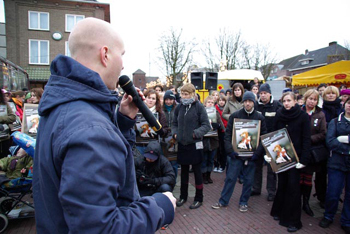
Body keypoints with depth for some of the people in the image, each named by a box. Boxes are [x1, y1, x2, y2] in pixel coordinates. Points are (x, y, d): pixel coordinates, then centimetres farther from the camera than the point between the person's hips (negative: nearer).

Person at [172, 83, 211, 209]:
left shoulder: (199, 106, -8)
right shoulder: (179, 107, 5)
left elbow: (206, 125, -8)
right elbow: (174, 124, 14)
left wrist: (196, 133, -22)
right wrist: (175, 133, -4)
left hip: (195, 144, -4)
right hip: (182, 144, 4)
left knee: (197, 171, 8)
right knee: (184, 171, 16)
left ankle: (199, 198, 25)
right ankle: (183, 196, 33)